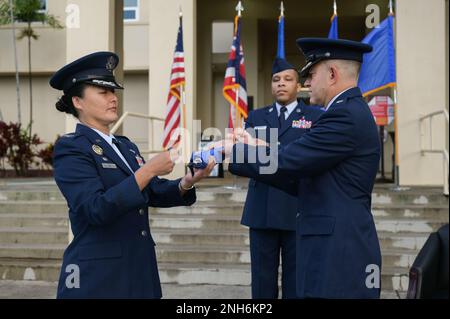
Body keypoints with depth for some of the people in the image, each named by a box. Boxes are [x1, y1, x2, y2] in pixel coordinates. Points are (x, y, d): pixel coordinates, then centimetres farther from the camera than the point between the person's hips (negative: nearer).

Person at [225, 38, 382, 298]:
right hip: (339, 251, 10)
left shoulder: (346, 115, -16)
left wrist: (234, 150, -3)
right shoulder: (350, 112, 16)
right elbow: (306, 182, 17)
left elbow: (286, 163, -18)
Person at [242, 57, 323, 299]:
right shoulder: (256, 117, 14)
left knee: (296, 280, 4)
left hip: (299, 211, -2)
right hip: (262, 210, 2)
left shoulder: (315, 116, 5)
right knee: (262, 280, 6)